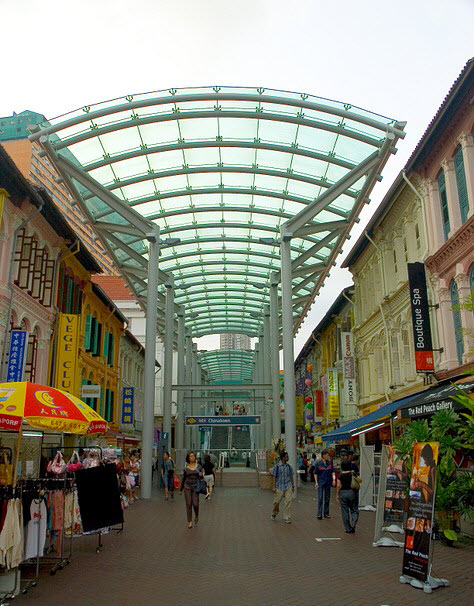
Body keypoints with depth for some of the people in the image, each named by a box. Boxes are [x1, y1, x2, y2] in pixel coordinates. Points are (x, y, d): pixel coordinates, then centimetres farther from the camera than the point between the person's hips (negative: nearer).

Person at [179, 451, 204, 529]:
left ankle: (196, 516, 21)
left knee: (195, 504, -9)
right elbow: (183, 479, 11)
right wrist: (180, 490, 13)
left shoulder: (199, 467, 3)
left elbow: (201, 478, 11)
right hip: (187, 487, 0)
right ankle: (190, 521, 10)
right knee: (188, 504, 0)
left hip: (196, 487, 0)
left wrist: (201, 475, -13)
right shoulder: (186, 468, 3)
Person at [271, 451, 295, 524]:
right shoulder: (277, 466, -6)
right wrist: (274, 487, -6)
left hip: (288, 487, 2)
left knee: (288, 502, -4)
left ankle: (287, 518, 5)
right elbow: (274, 476, -2)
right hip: (279, 487, -2)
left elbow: (291, 476, 13)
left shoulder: (289, 466, 4)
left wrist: (293, 486, 13)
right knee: (277, 501, 7)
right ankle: (274, 514, 34)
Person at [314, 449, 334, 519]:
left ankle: (326, 513, 20)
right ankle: (319, 514, -1)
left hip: (328, 483, 4)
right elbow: (315, 474, 0)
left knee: (327, 498, 10)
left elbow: (332, 472, 8)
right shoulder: (318, 464, -4)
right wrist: (316, 482, -7)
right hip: (321, 483, -4)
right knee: (320, 499, -5)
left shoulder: (330, 463, 5)